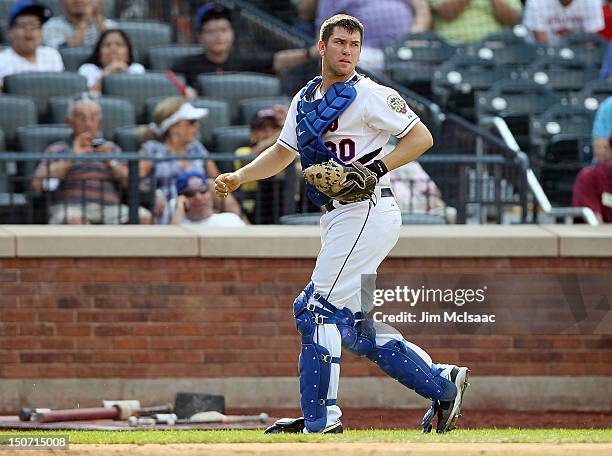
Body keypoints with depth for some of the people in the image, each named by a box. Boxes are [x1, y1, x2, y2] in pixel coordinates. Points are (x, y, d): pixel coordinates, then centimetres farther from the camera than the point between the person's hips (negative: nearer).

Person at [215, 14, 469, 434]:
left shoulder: (370, 96, -7)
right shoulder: (305, 100, 17)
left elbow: (422, 137, -9)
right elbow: (282, 152, 26)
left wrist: (377, 168, -20)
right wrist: (238, 178, 12)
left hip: (367, 213, -9)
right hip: (341, 220, 9)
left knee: (319, 309, -11)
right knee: (355, 324, 8)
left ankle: (320, 418, -7)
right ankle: (442, 385, 14)